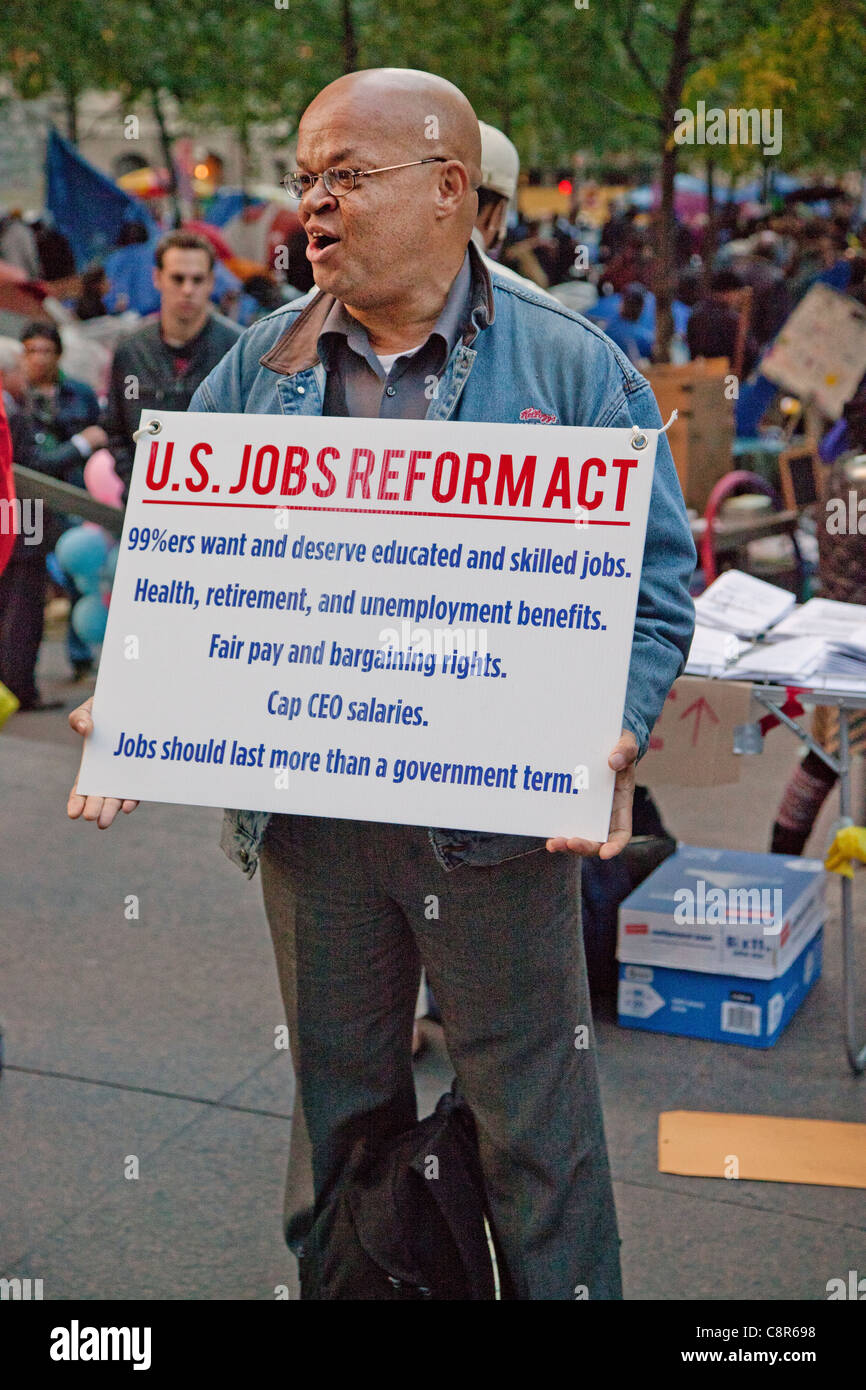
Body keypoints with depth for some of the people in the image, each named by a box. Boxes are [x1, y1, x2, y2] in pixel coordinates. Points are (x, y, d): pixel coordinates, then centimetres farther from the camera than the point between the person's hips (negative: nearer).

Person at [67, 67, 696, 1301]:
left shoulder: (571, 365, -4)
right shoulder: (259, 365, 6)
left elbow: (655, 580, -4)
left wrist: (613, 734, -20)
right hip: (304, 805, 4)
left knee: (534, 1118, 7)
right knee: (341, 1098, 20)